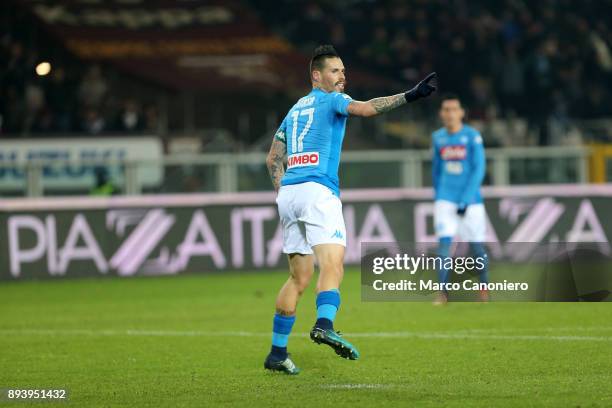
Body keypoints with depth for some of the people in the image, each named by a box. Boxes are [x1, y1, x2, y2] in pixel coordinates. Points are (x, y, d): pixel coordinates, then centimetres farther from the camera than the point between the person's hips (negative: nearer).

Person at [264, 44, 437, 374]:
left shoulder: (295, 109, 26)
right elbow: (365, 109, -17)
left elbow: (273, 159, 25)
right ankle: (324, 325, -45)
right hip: (317, 190, -7)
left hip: (288, 193, 7)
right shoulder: (333, 100, 4)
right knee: (332, 265, -20)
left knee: (299, 277, 12)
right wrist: (408, 97, -23)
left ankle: (277, 352, 11)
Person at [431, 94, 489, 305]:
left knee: (476, 246, 2)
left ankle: (484, 287, 23)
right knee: (444, 242, -13)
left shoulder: (473, 136, -5)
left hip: (470, 200, -2)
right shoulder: (438, 137, 7)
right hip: (445, 199, 2)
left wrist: (466, 199, -15)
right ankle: (443, 292, -13)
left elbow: (479, 169, -8)